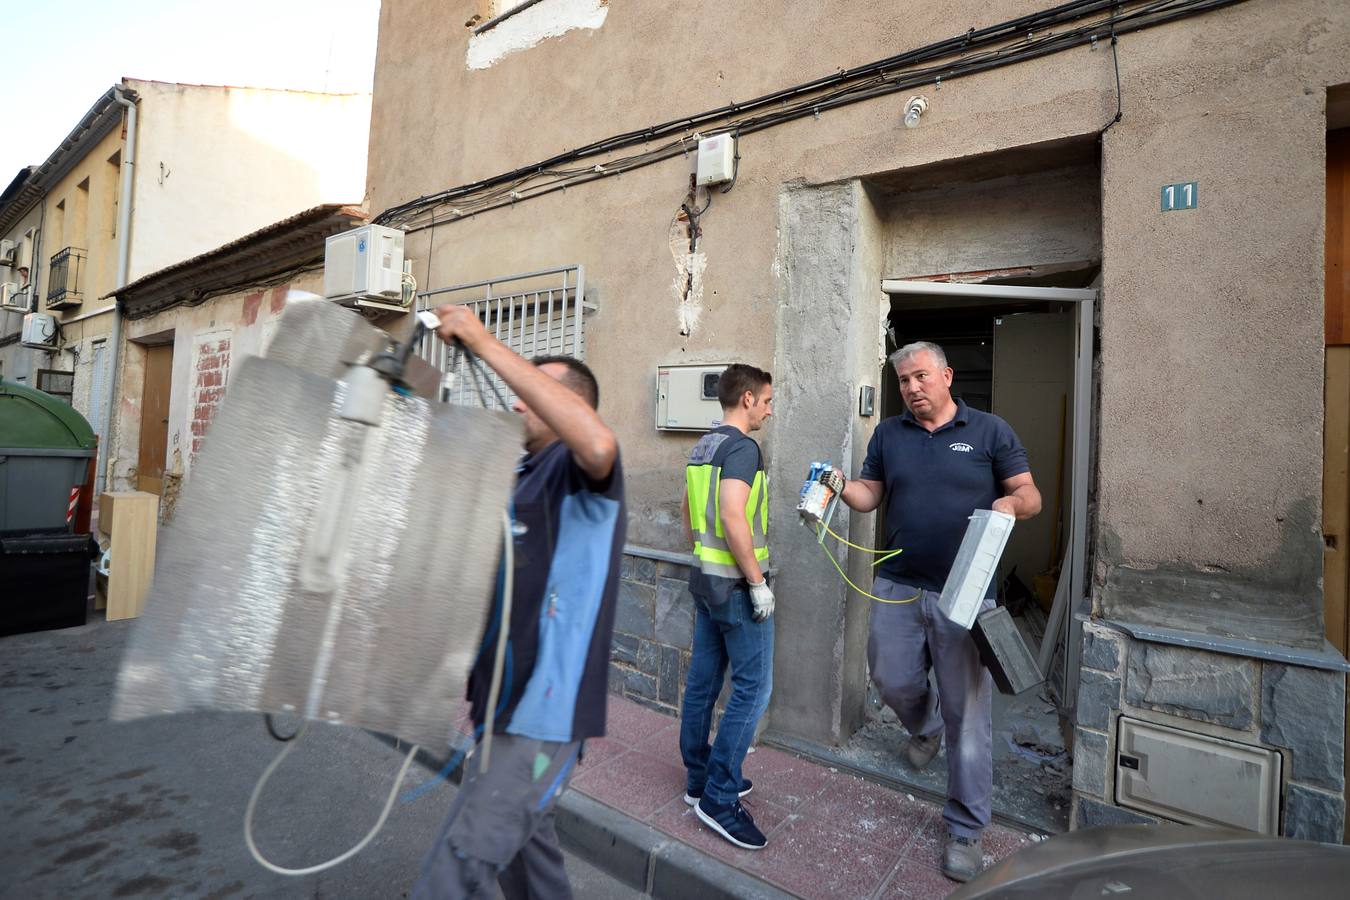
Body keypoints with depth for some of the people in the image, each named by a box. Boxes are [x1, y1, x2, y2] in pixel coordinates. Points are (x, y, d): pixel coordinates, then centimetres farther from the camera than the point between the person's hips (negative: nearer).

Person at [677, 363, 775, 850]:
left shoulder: (703, 446, 11)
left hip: (704, 577, 9)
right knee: (753, 687, 1)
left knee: (702, 681, 15)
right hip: (735, 585, -9)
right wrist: (757, 581, -20)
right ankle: (719, 798, 9)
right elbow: (733, 515, -26)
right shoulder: (742, 446, -16)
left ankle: (701, 779, 29)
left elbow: (687, 510, 18)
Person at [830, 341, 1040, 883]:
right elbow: (871, 494, 7)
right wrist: (842, 486, -13)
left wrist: (1012, 502, -21)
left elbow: (1030, 496, 2)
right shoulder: (888, 434, 7)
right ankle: (925, 729, 50)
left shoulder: (990, 431, 0)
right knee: (892, 681, 13)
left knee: (967, 713, 4)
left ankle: (965, 831, 23)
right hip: (898, 587, 3)